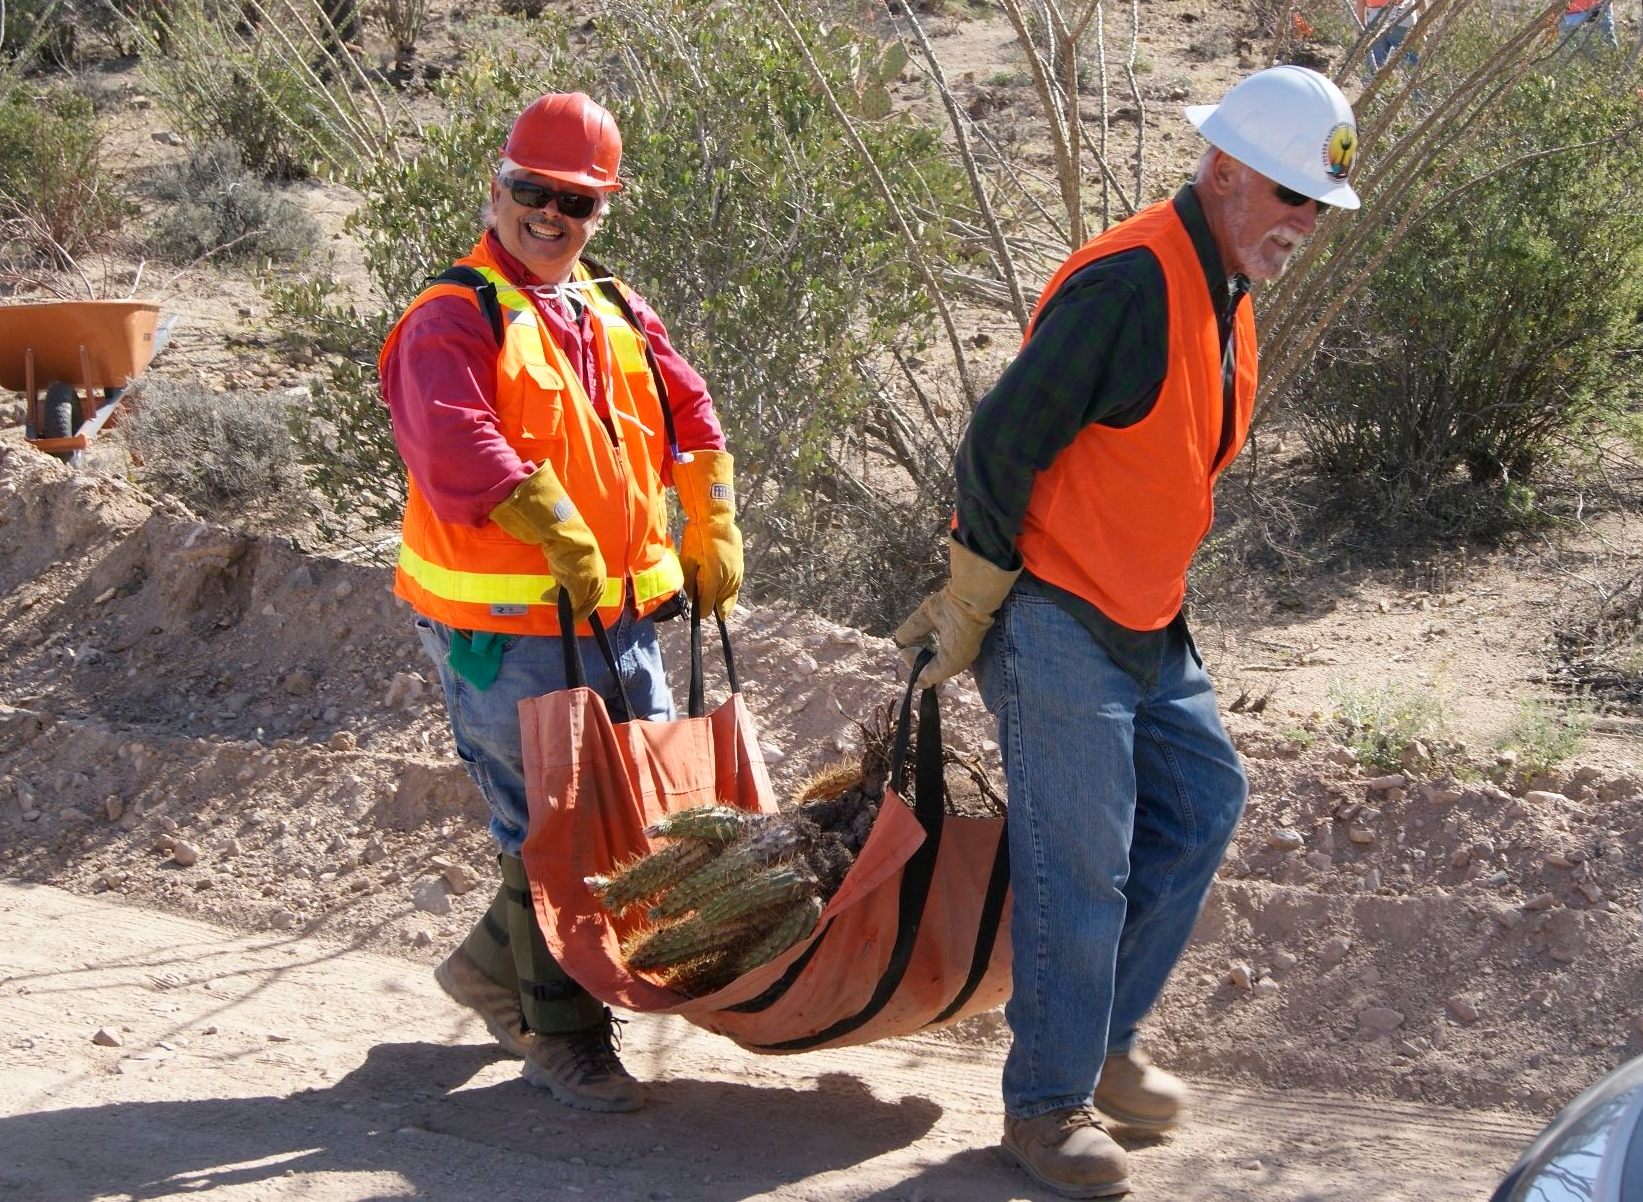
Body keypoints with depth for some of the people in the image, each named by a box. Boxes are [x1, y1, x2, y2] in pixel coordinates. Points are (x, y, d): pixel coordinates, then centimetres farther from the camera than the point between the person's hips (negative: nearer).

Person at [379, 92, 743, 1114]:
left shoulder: (617, 314, 14)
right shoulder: (453, 320, -10)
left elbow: (690, 415, 22)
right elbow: (459, 448, -25)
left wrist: (713, 528, 15)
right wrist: (560, 531, -25)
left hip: (622, 617, 8)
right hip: (508, 629, -8)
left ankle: (497, 964, 31)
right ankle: (565, 1040, 11)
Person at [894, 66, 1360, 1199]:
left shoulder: (1225, 294, 10)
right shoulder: (1126, 284, -22)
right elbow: (1000, 445, -21)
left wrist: (1157, 594, 19)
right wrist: (972, 613, -15)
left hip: (1144, 625, 10)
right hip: (1056, 625, -10)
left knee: (1205, 800, 13)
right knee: (1079, 866, -5)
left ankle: (1104, 1043, 25)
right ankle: (1047, 1105, 8)